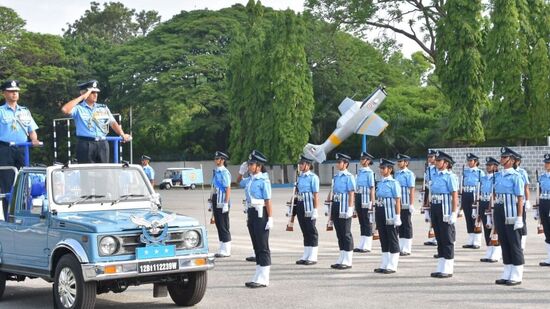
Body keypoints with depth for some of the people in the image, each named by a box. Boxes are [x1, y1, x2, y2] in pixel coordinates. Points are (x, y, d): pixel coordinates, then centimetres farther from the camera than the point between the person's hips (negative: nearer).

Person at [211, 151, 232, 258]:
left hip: (222, 202, -9)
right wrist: (211, 203, 20)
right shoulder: (216, 172, 15)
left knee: (224, 227, -4)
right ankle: (222, 249, 19)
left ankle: (226, 251, 1)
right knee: (219, 225, 12)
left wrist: (226, 204, -23)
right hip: (216, 201, 9)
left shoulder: (224, 173, -13)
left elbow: (228, 189, -18)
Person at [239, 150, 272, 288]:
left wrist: (270, 218, -20)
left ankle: (263, 279, 1)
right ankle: (258, 277, 20)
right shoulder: (249, 180, 11)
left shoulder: (263, 181, -12)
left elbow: (268, 201, -16)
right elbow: (240, 183, 34)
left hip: (261, 214, -8)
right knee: (256, 246, 13)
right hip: (251, 213, 8)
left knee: (263, 247, -3)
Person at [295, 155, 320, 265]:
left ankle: (313, 257, 7)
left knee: (311, 231, 0)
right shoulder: (300, 177, 12)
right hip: (301, 205, 7)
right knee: (305, 231, 13)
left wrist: (315, 210, -17)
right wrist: (297, 206, 15)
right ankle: (306, 256, 20)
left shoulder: (313, 177, -11)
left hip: (309, 206, -7)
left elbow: (316, 194, -14)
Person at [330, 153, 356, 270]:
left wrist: (350, 209, -18)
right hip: (336, 206, 8)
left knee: (346, 234, -2)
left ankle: (348, 261, 3)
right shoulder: (336, 177, 13)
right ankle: (341, 260, 18)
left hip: (344, 207, -8)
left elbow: (351, 194, -12)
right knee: (339, 234, 11)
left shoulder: (349, 177, -9)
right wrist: (332, 211, 16)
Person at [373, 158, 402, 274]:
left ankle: (392, 266, 5)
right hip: (380, 212, 7)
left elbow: (398, 201, -12)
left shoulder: (394, 183, -9)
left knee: (392, 240, 1)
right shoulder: (380, 183, 12)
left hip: (390, 213, -7)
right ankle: (384, 265, 18)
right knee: (383, 239, 12)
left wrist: (397, 217, -17)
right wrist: (376, 214, 14)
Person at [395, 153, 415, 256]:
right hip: (397, 204, 7)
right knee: (399, 225, 10)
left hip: (406, 205, -7)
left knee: (407, 225, 0)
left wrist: (411, 204, -16)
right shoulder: (397, 174, 12)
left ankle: (406, 249, 5)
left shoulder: (409, 174, -9)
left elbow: (412, 190, -12)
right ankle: (400, 248, 17)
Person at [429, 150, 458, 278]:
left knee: (447, 240, 0)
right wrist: (429, 210, 15)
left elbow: (455, 196, -14)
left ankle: (448, 270, 6)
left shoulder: (450, 176, -10)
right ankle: (441, 268, 19)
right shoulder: (435, 176, 13)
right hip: (435, 209, 8)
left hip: (445, 209, -8)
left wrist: (453, 213, -19)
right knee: (439, 239, 12)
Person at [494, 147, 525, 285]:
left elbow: (520, 198, -12)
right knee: (504, 243, 12)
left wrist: (519, 217, -16)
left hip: (511, 212, -7)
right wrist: (492, 214, 14)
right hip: (499, 211, 7)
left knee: (514, 244, 1)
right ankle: (507, 274, 20)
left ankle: (516, 276, 7)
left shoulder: (516, 176, -9)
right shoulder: (498, 176, 11)